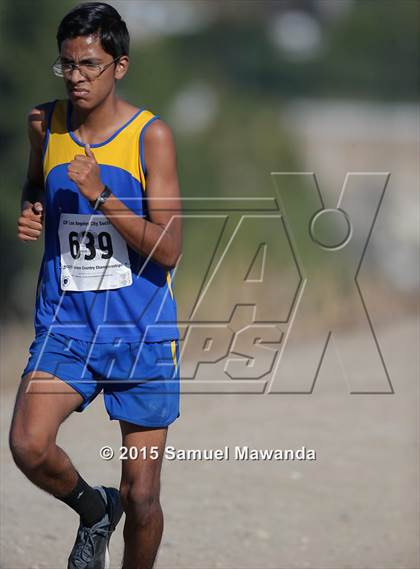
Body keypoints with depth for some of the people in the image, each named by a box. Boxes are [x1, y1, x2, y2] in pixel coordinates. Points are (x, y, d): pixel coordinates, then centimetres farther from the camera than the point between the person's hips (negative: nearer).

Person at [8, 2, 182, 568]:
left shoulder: (151, 136, -9)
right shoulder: (45, 124, 2)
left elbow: (169, 250, -13)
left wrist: (101, 196, -24)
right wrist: (30, 213, 3)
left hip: (141, 332, -2)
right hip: (64, 325, 2)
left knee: (141, 498, 0)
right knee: (28, 447, -22)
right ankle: (93, 509, 9)